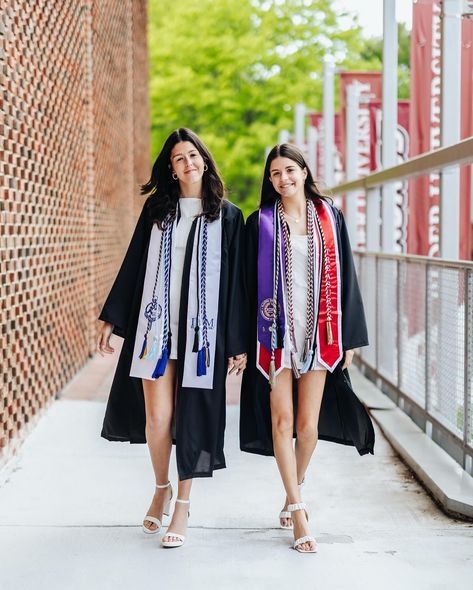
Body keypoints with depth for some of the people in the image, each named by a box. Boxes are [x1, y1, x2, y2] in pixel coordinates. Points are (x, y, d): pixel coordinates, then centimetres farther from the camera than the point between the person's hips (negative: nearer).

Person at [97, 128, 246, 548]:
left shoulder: (228, 216, 4)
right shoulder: (156, 209, 9)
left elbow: (235, 281, 2)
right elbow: (133, 265, 11)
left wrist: (238, 342, -1)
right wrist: (111, 319, 8)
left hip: (200, 328, -1)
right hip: (155, 324, 2)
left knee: (190, 416, 1)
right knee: (156, 417, -1)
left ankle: (183, 504, 14)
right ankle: (162, 489, 24)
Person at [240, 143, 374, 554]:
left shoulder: (330, 218, 7)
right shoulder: (261, 222, 3)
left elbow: (344, 277, 8)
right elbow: (248, 282, 2)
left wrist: (348, 337, 4)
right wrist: (243, 341, -3)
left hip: (318, 331, 1)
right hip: (276, 331, -1)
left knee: (308, 426, 4)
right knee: (282, 421, -4)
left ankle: (294, 490, 30)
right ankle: (298, 513, 1)